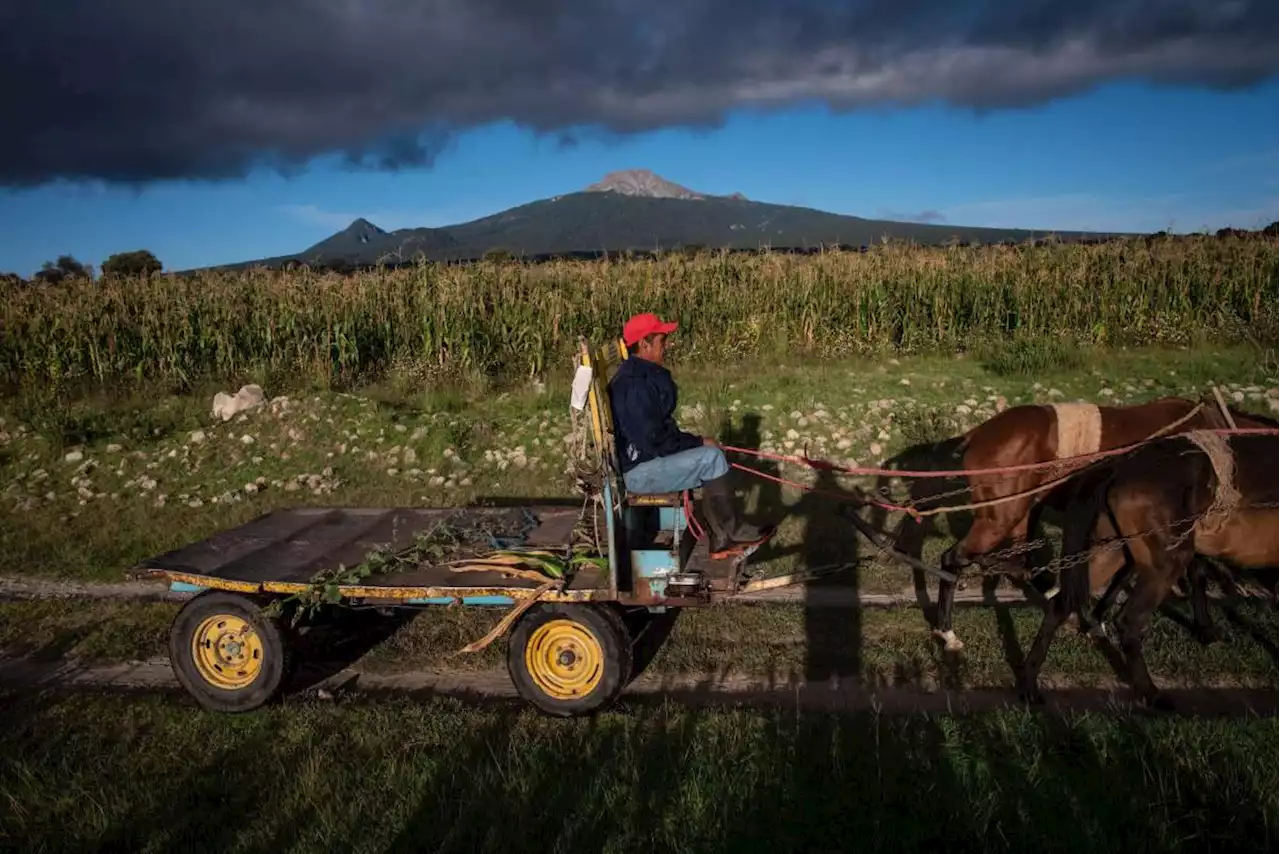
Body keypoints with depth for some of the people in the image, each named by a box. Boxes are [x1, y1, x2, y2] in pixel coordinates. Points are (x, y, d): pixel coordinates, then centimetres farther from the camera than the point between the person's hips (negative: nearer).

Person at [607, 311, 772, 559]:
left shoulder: (641, 375, 11)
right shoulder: (634, 384, -23)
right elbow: (653, 440, -24)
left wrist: (694, 441, 4)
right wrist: (697, 442, -12)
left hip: (642, 459, 10)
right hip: (637, 470, -10)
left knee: (709, 461, 6)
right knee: (711, 457, -16)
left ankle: (720, 540, 4)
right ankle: (733, 531, -3)